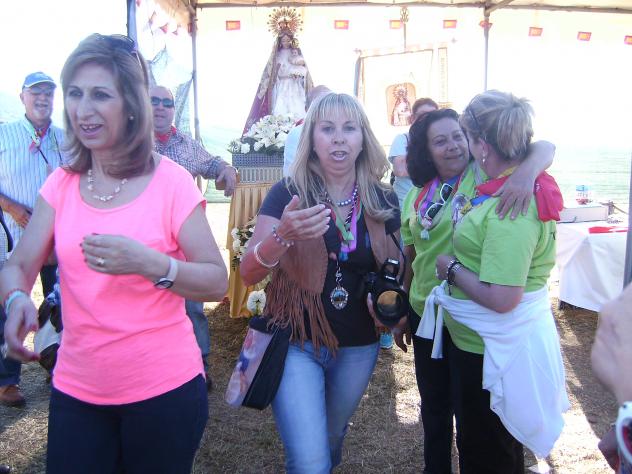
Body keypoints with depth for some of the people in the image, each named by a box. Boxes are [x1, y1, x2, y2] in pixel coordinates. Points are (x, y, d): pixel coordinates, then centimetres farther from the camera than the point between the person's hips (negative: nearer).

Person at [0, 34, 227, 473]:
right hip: (75, 389, 4)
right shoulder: (61, 184, 2)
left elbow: (217, 281, -12)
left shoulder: (171, 181, -12)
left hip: (163, 387, -3)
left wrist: (150, 264, -29)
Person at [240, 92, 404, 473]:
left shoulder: (384, 201, -3)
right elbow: (248, 274, -18)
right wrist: (284, 235, -37)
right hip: (297, 344, -3)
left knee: (331, 441, 24)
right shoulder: (288, 194, -11)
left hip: (359, 348, 3)